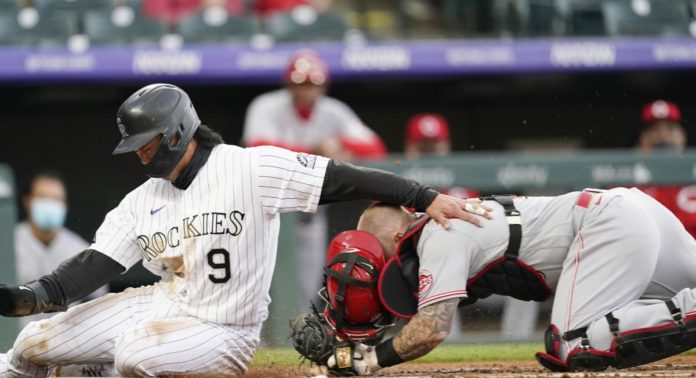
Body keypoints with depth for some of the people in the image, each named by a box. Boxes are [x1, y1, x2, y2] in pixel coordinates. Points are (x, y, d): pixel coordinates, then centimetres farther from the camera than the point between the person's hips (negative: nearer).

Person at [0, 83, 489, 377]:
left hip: (221, 332, -6)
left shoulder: (249, 168, -14)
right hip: (164, 305, 6)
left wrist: (426, 197, -25)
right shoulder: (142, 201, 5)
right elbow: (95, 265, -3)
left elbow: (344, 179, -18)